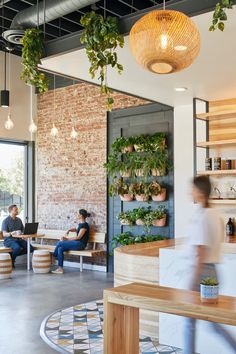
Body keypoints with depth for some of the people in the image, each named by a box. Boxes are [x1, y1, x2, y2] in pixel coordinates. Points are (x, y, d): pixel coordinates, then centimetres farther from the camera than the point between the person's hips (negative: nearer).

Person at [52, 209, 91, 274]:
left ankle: (54, 256, 9)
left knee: (60, 243, -16)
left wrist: (67, 239, -13)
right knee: (60, 249, -9)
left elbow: (79, 237, -16)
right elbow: (76, 230, 38)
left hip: (80, 244, -9)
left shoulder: (84, 225, -12)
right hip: (77, 243, 9)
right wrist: (69, 230, 19)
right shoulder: (80, 224, 16)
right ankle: (60, 269, -10)